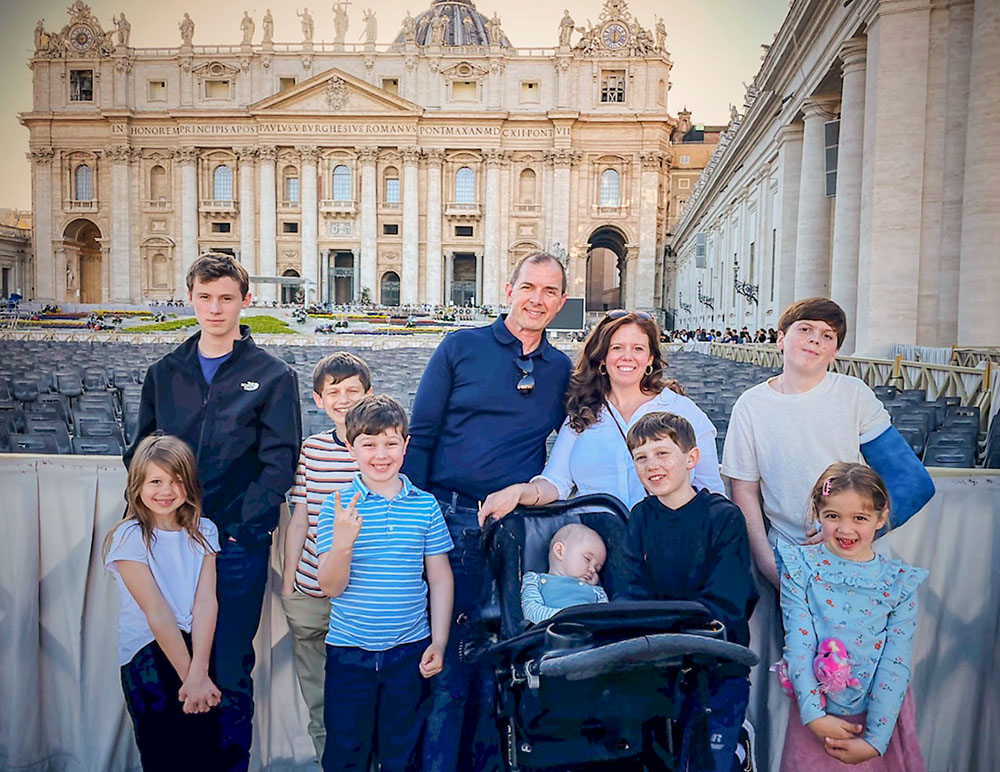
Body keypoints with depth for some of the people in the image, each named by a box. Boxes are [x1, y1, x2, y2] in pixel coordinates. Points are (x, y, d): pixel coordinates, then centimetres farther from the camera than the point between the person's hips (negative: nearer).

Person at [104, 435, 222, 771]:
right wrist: (189, 675, -14)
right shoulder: (130, 538, -7)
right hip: (148, 655, -3)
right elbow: (156, 612, -12)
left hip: (198, 645, 3)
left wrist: (199, 672, -17)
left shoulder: (203, 531, 5)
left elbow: (206, 601, -6)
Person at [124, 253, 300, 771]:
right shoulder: (163, 374, 11)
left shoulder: (272, 377, -1)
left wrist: (241, 527, -15)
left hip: (236, 547, -3)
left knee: (229, 672, 7)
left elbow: (279, 462, -7)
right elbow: (140, 453, 14)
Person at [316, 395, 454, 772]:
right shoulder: (337, 506, -7)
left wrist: (439, 642, -2)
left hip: (409, 651, 1)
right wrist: (342, 541, -27)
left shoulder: (425, 505, -3)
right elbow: (332, 587, -9)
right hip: (349, 651, -1)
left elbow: (440, 578, 2)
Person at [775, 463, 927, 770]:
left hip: (880, 716, 1)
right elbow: (797, 643, -12)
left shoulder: (899, 582, -5)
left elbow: (896, 664, -9)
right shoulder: (800, 567, -7)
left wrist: (874, 740, -14)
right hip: (816, 715, -1)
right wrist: (815, 716, -18)